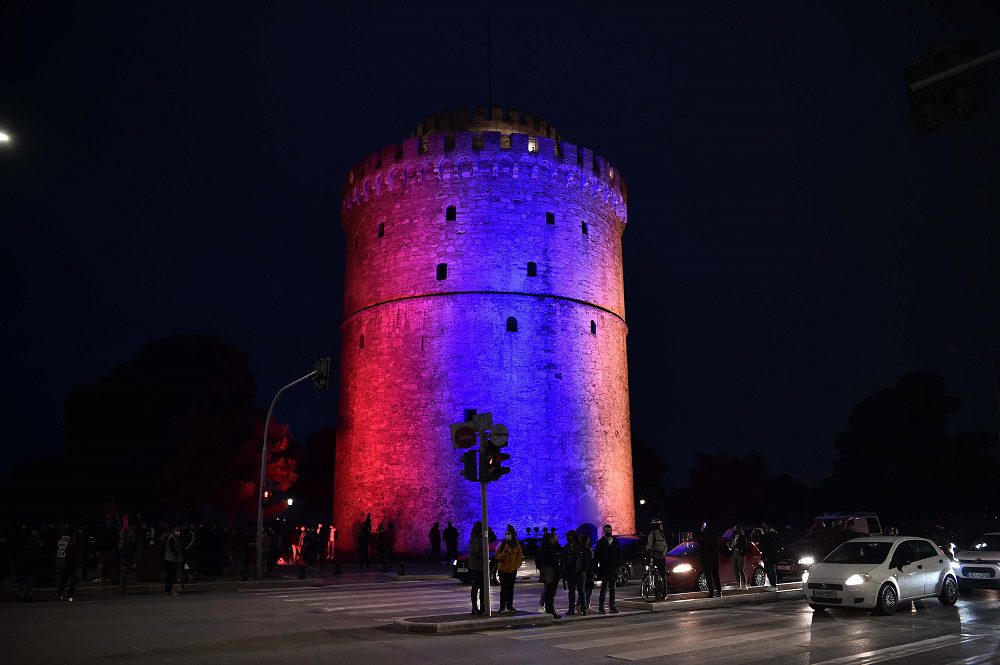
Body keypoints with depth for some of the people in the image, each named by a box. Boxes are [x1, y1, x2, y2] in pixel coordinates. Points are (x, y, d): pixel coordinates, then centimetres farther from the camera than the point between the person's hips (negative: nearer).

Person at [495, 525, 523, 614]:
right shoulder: (502, 544, -2)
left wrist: (517, 565, -2)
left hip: (513, 570, 3)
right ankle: (502, 607, 0)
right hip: (503, 570, -3)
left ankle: (509, 606, 18)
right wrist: (504, 553, -23)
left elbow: (520, 556, 10)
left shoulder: (516, 545, 5)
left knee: (511, 589, 9)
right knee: (503, 589, -3)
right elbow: (497, 556, -6)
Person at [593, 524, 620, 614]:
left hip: (614, 569, 4)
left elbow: (620, 555, 13)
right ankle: (601, 605, -5)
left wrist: (618, 565, 1)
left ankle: (612, 606, 15)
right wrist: (596, 568, -4)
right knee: (604, 587, -9)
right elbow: (596, 557, 1)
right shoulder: (600, 542, 2)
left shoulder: (616, 542, 10)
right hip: (604, 569, -4)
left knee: (612, 588, 9)